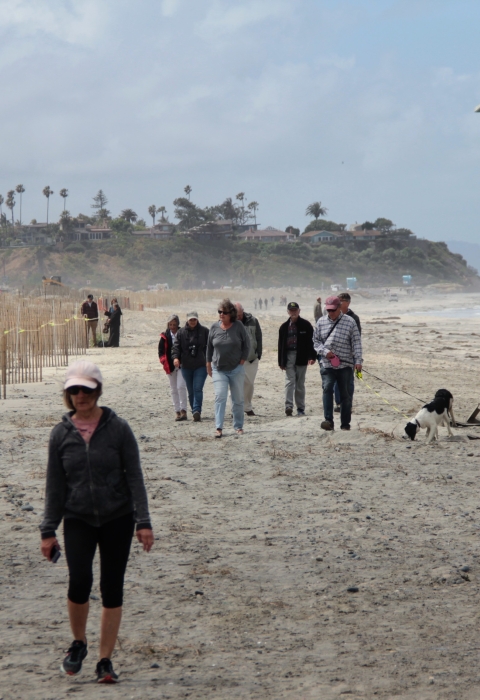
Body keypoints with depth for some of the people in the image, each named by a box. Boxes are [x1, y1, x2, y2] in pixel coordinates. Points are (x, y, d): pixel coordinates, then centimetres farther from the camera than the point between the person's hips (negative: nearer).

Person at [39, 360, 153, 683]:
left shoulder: (118, 428, -5)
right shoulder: (61, 433, 1)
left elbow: (134, 477, -4)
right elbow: (55, 485, 6)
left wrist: (143, 522, -9)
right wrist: (49, 530, 5)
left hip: (117, 520, 0)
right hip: (78, 520, 1)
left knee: (112, 588, 3)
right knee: (79, 580, -18)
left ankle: (105, 660, 14)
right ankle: (79, 643, 8)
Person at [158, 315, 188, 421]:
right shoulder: (165, 336, 5)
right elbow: (161, 350, 7)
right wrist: (164, 362, -7)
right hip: (170, 366, 3)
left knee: (181, 386, -15)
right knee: (173, 390, 8)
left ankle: (183, 410, -12)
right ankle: (177, 411, 15)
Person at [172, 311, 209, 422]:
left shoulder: (204, 331, 3)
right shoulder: (181, 332, 6)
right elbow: (176, 346, 0)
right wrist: (175, 357, -17)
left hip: (201, 366, -3)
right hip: (186, 366, 3)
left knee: (198, 389, -15)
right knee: (190, 391, 8)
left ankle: (197, 411, -20)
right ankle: (196, 412, 17)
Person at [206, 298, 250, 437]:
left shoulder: (238, 326, -5)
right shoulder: (214, 327, 0)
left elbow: (246, 345, 1)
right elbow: (209, 346, 11)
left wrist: (242, 361, -5)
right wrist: (208, 363, 11)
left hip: (236, 369, 0)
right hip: (219, 370, 0)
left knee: (238, 399, 8)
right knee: (220, 397, -12)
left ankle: (238, 426, 20)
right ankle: (218, 428, -14)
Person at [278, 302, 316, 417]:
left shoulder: (306, 325, 1)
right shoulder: (284, 327, 9)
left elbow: (311, 341, -1)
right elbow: (280, 345, 10)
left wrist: (312, 356, -10)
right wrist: (281, 361, 6)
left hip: (301, 357, -1)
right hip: (289, 356, 1)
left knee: (300, 384, 6)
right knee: (289, 381, -10)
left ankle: (300, 408, 12)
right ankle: (288, 406, -19)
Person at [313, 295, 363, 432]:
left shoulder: (350, 322, 0)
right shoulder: (321, 322, 7)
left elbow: (356, 343, -1)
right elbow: (316, 341, 13)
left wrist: (358, 360, -8)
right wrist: (325, 351, -6)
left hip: (345, 365, -1)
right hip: (327, 364, 1)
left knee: (345, 394, 5)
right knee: (327, 389, -17)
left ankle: (345, 423, 15)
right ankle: (328, 420, -23)